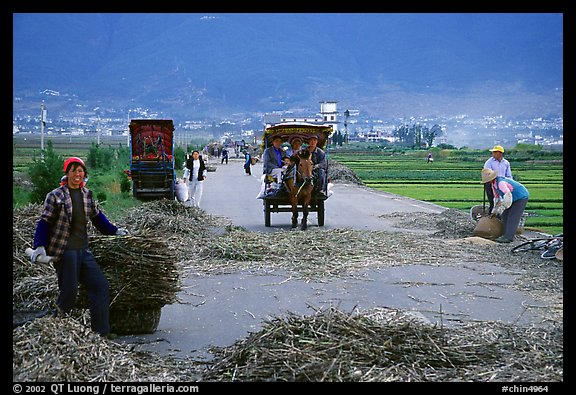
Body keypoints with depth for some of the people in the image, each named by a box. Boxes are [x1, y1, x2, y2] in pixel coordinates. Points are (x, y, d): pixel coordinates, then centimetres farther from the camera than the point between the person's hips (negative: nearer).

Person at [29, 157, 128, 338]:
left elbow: (97, 216, 26)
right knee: (68, 293, -8)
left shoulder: (87, 194, 12)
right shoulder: (55, 196, -4)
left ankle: (101, 332, 4)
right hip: (64, 251, -6)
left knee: (100, 285, 0)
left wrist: (113, 230, 25)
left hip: (83, 250, 6)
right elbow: (45, 222, -6)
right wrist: (40, 246, -16)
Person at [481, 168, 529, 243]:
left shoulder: (500, 182, -30)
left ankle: (508, 237, -15)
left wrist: (501, 209, -36)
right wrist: (494, 211, 16)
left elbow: (508, 196, -41)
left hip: (521, 197, -10)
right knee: (505, 215, 8)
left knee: (512, 216, -14)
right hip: (514, 198, 10)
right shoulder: (493, 184, 1)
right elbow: (497, 197, 15)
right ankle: (507, 235, 11)